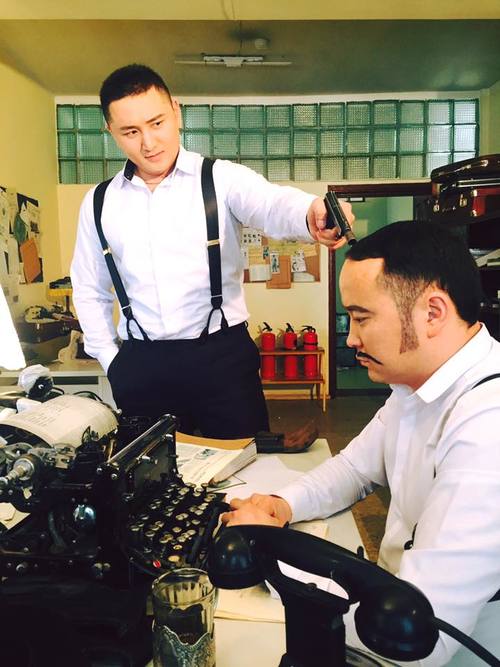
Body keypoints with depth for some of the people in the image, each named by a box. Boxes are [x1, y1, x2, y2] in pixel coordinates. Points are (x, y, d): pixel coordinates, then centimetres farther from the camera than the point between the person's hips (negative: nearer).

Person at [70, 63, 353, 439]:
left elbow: (272, 205, -26)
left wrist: (311, 214, -49)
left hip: (222, 355, -2)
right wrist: (111, 360, 9)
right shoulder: (99, 203, 6)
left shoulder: (222, 178, -5)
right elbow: (89, 291, 16)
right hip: (140, 365, 3)